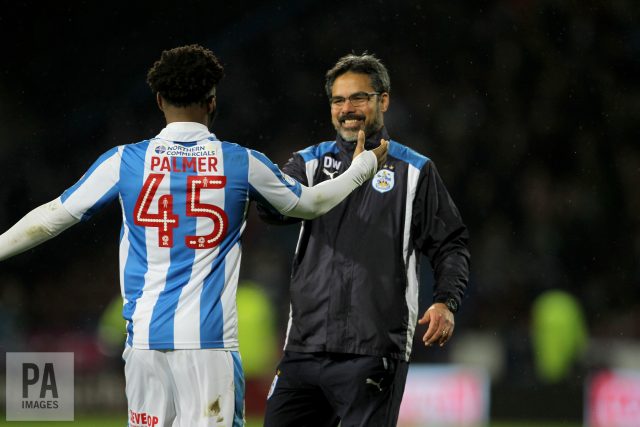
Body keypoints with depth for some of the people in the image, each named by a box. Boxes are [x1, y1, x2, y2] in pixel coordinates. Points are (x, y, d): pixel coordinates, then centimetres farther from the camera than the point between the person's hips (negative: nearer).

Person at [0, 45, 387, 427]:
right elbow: (311, 204, 19)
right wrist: (364, 166, 37)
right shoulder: (241, 163, 3)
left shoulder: (124, 161, 2)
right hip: (210, 339, -1)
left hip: (145, 336, 2)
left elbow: (52, 217, 7)